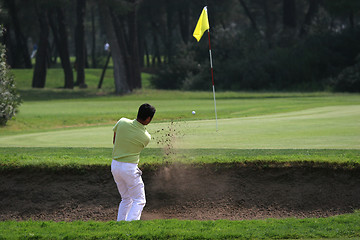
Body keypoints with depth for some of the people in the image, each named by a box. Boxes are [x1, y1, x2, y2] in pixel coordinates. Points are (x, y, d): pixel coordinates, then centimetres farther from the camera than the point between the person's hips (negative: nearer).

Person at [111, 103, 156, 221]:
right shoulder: (146, 137, -15)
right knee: (139, 200, 2)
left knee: (126, 199, 22)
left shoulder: (122, 122, -7)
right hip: (129, 168, -6)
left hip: (114, 165, 6)